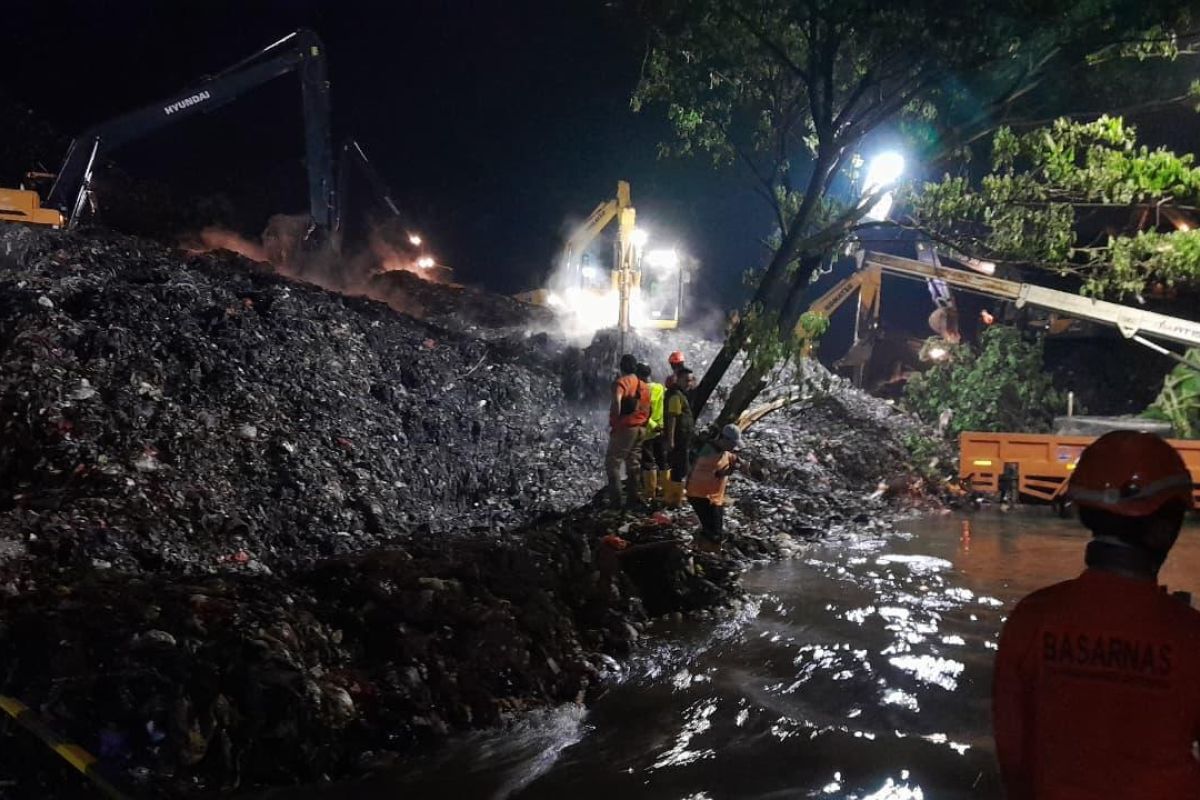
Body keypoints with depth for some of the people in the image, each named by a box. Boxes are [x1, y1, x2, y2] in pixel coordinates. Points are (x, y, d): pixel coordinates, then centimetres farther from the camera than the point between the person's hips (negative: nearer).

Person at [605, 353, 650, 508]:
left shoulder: (621, 381, -8)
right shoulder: (644, 386, 16)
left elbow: (617, 401, -25)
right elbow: (647, 409, 17)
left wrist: (614, 421, -17)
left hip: (625, 427, -7)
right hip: (640, 429, 7)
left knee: (612, 463, -3)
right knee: (633, 464, 14)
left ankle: (615, 500, -9)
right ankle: (633, 497, 15)